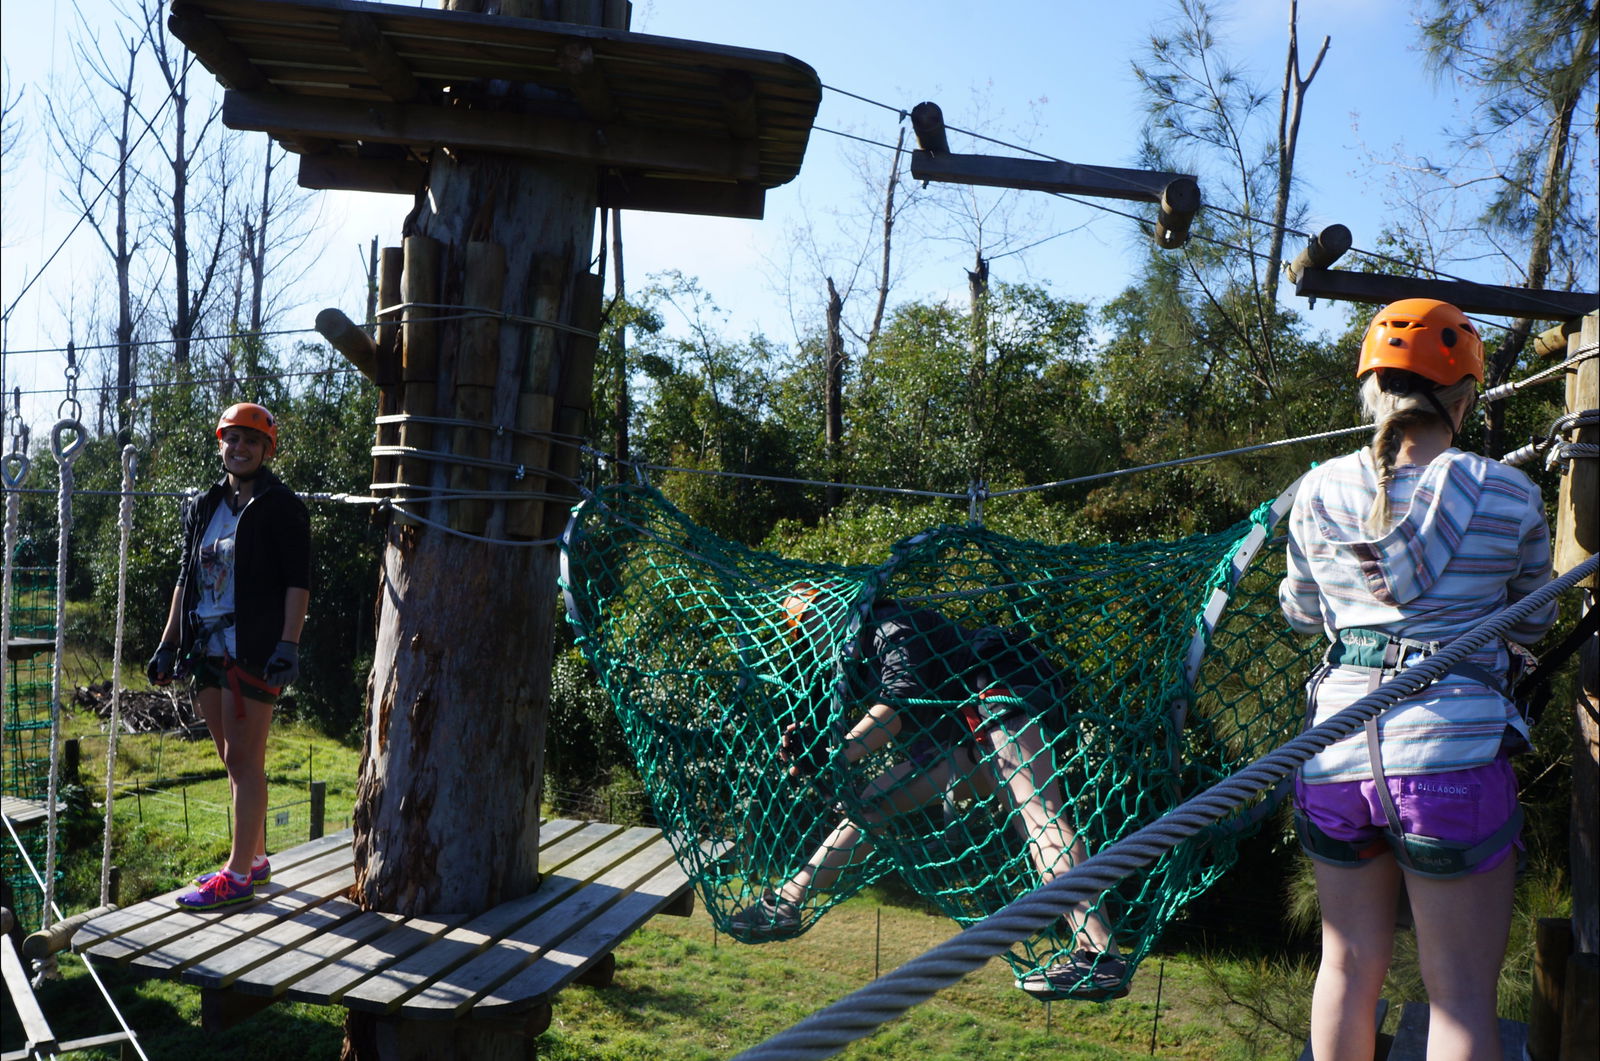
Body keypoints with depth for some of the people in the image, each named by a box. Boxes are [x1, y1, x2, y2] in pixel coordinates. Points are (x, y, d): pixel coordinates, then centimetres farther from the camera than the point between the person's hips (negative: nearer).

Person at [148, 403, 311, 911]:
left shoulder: (280, 507, -5)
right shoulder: (204, 507, 16)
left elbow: (298, 582, -10)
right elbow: (186, 579, 21)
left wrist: (288, 645, -18)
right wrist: (168, 643, 17)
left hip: (254, 654, -8)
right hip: (209, 652, 8)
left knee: (244, 760, -5)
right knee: (235, 760, 13)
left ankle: (238, 876, 0)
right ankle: (255, 859, 24)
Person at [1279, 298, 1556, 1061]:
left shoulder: (1319, 492, 3)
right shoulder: (1507, 495, -4)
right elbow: (1532, 626, 11)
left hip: (1336, 752, 3)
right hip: (1454, 754, -3)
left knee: (1350, 968, 18)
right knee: (1461, 995, 8)